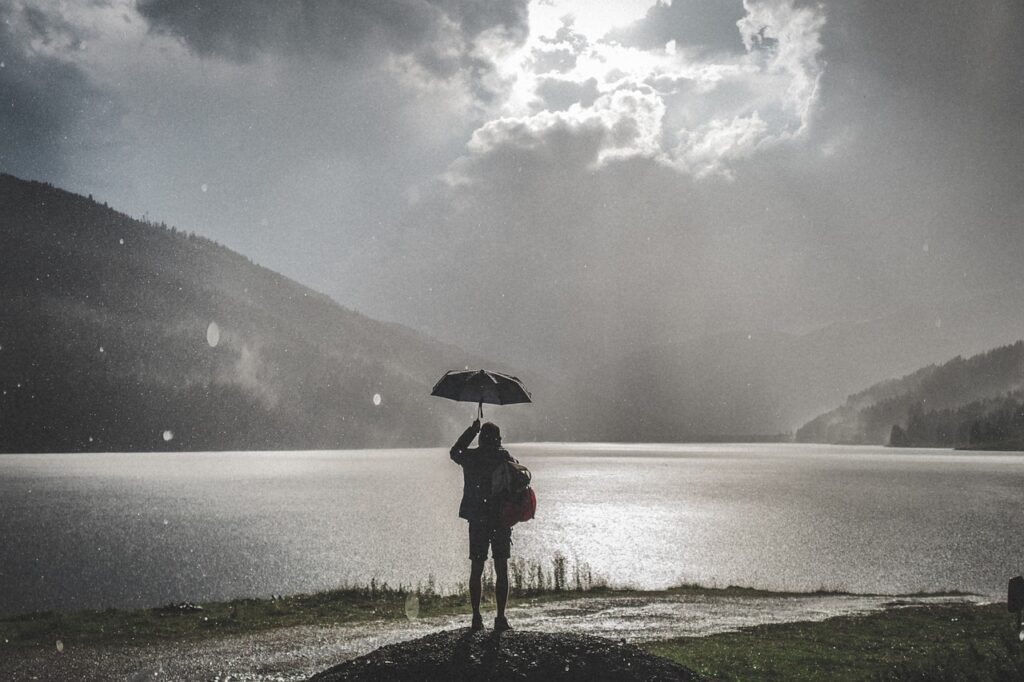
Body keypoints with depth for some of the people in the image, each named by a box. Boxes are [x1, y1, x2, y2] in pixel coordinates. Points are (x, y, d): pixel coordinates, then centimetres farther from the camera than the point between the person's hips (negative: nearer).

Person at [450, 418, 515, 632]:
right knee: (501, 570, 4)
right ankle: (501, 618, 1)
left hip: (477, 520, 2)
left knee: (476, 570, 9)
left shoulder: (470, 457, 0)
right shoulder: (504, 457, -6)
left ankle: (476, 617, 8)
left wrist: (471, 430, 22)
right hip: (501, 519, -2)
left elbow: (455, 452, 21)